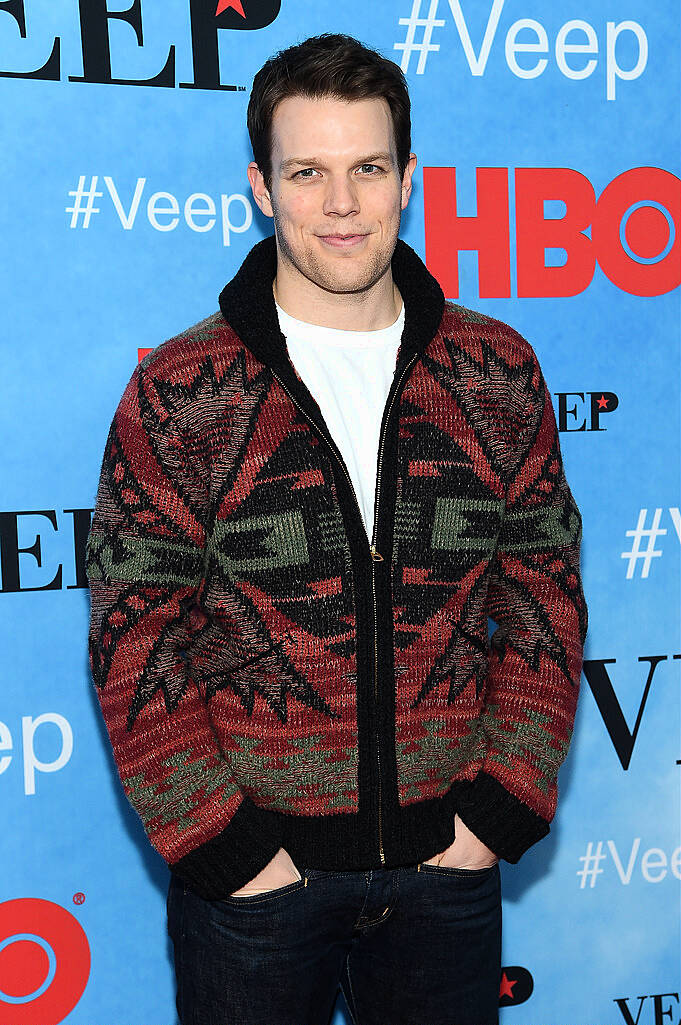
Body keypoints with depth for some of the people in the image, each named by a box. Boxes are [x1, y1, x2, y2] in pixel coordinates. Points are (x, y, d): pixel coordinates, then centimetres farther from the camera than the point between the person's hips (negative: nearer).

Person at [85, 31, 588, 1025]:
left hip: (447, 862, 2)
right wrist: (223, 847, -11)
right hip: (252, 867, -2)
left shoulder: (498, 374, -1)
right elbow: (132, 645, -7)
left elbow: (546, 599, 3)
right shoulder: (178, 393, -8)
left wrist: (501, 811, -3)